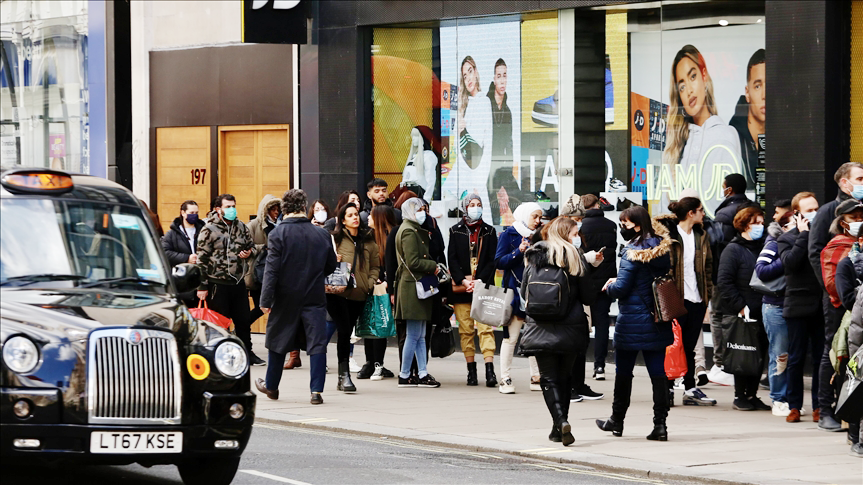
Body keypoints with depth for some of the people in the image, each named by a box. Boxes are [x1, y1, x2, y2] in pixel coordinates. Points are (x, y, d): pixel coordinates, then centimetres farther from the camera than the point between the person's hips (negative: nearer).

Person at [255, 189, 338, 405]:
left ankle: (271, 386, 29)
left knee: (278, 341, 15)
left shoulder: (278, 234, -11)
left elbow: (271, 270, -15)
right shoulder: (321, 235, -2)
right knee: (317, 344, 1)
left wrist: (266, 300, -13)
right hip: (314, 297, 1)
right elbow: (331, 266, 10)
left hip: (286, 298, -1)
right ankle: (316, 391, -6)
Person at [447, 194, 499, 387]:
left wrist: (480, 281, -9)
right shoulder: (456, 231, 9)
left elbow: (492, 261, 4)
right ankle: (471, 371, 7)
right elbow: (452, 259, 4)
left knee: (486, 328, -10)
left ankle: (490, 371, -16)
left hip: (483, 286, -1)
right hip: (461, 288, 1)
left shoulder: (489, 232, 10)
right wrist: (463, 281, -9)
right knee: (466, 330, 1)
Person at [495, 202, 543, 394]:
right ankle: (505, 379, 0)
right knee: (511, 336, -4)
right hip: (515, 290, -5)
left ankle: (536, 378, 11)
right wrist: (518, 252, -18)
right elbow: (499, 262, -7)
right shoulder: (509, 235, 1)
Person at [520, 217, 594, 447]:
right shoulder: (575, 258, -4)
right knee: (564, 377, 13)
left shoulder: (534, 257, 1)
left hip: (540, 330, 0)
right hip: (570, 329, 0)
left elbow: (524, 292, 7)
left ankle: (561, 421, -20)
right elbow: (587, 296, -2)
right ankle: (559, 427, 14)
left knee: (548, 378, 0)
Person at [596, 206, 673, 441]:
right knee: (658, 373, 4)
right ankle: (660, 424, -1)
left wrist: (609, 286, 5)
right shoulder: (663, 249, 5)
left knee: (623, 372, 10)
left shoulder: (632, 252, -16)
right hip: (658, 322, 6)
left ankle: (617, 420, 24)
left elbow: (621, 288, -19)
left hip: (632, 322, -6)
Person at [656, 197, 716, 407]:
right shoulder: (669, 234, -6)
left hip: (697, 300, 5)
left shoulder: (701, 236, 12)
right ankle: (668, 389, 6)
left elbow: (708, 266, 16)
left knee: (690, 347, 10)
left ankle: (691, 390, 14)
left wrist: (708, 295, 9)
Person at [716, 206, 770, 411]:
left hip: (761, 314, 5)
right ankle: (740, 396, 10)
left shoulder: (764, 248, 13)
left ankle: (752, 395, 15)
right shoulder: (734, 250, -5)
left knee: (759, 356, 6)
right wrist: (740, 307, -15)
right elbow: (723, 282, -11)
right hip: (739, 316, -5)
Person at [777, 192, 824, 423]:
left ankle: (819, 406, 9)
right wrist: (804, 235, -10)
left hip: (821, 305, 2)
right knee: (796, 359, 3)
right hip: (799, 306, -1)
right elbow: (790, 262, -15)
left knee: (821, 358, 3)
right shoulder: (787, 239, 4)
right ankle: (794, 406, 9)